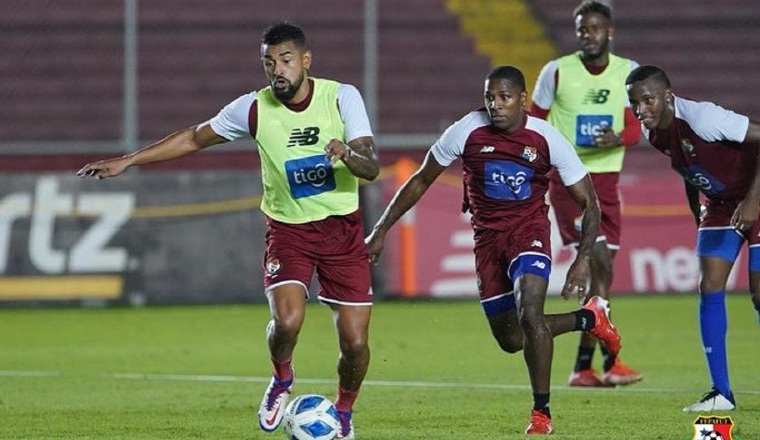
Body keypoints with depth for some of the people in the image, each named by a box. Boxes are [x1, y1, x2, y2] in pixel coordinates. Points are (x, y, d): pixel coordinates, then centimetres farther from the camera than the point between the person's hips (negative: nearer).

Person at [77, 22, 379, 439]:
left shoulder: (341, 97, -11)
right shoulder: (254, 109, -7)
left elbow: (371, 167, -17)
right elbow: (194, 138, 7)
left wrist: (347, 154, -40)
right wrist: (127, 160, 5)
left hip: (342, 229, 0)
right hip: (288, 229, 0)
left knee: (354, 342, -3)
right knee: (287, 319, -25)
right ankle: (281, 380, 10)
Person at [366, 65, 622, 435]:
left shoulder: (546, 138, -14)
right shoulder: (467, 131, -12)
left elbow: (588, 202, -6)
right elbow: (420, 182, 2)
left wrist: (583, 260, -18)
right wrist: (381, 231, 0)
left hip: (529, 230, -3)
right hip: (488, 237, 3)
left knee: (529, 314, -26)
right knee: (510, 339, 8)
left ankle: (541, 413, -11)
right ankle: (589, 318, 35)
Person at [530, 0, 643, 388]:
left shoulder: (628, 73, 4)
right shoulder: (556, 72, -5)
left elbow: (635, 127, 1)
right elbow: (534, 123, 4)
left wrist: (617, 139, -21)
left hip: (607, 179, 4)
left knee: (599, 273, 5)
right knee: (600, 263, -17)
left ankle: (583, 367, 13)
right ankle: (611, 362, -18)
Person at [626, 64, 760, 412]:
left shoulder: (701, 118, -30)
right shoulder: (654, 134, -5)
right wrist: (697, 216, 13)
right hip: (720, 205, 7)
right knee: (710, 287, -4)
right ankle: (721, 393, 0)